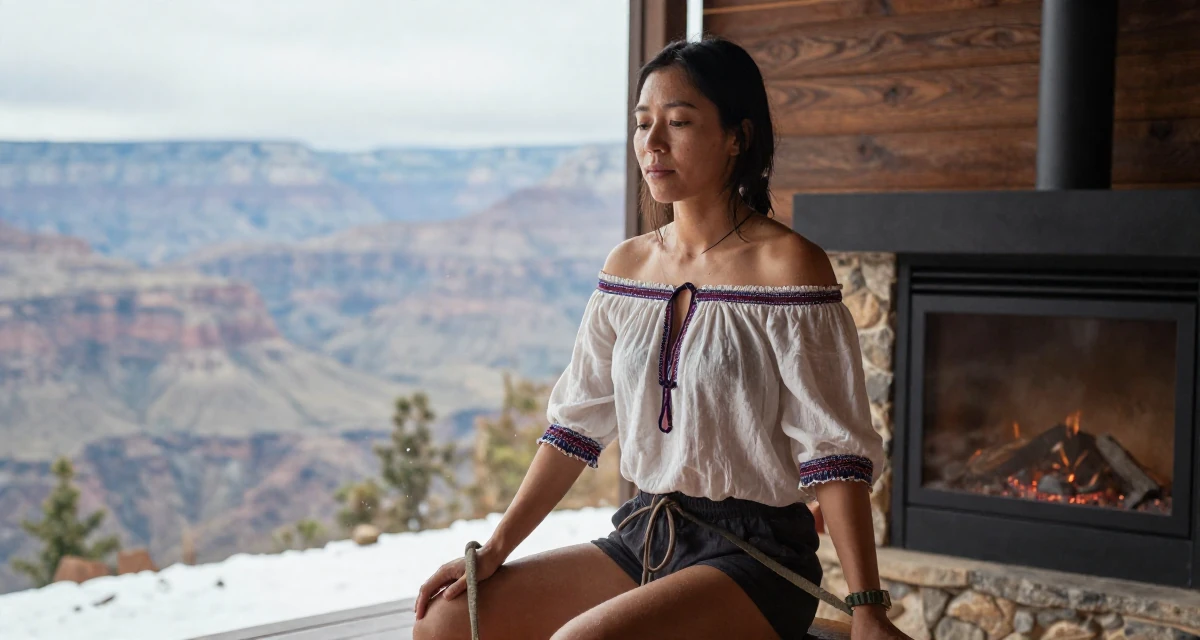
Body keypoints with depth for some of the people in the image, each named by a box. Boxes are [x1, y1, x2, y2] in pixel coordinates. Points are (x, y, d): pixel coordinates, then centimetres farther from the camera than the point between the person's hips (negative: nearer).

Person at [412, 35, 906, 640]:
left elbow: (833, 452, -14)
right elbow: (577, 422, 11)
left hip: (752, 551, -6)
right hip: (643, 538, 7)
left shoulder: (787, 265, -11)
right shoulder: (627, 266, 8)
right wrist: (495, 549, 5)